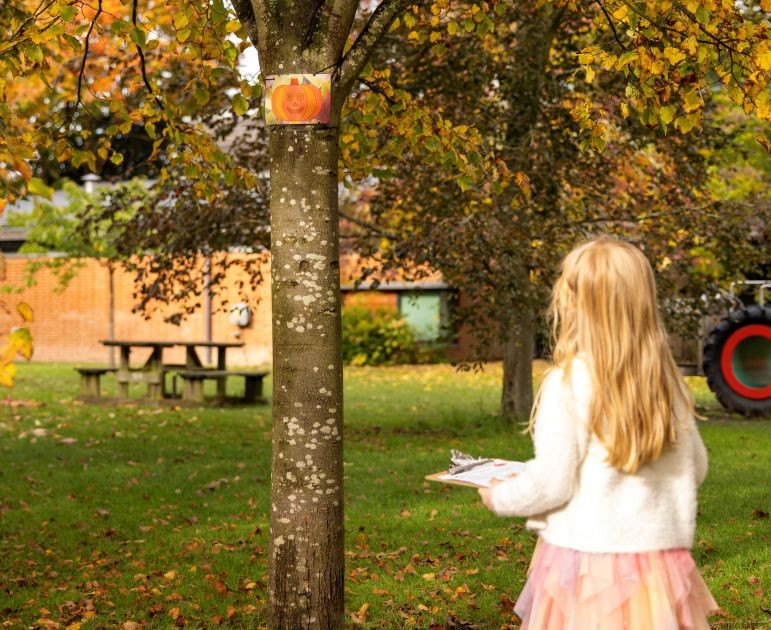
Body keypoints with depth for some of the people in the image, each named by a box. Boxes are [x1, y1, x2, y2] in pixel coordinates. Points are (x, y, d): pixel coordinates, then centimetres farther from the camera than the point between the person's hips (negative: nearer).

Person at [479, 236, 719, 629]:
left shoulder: (567, 383, -14)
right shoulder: (668, 381, 2)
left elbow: (550, 484, -12)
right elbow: (695, 468, 12)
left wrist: (499, 497, 7)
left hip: (589, 557, -4)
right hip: (659, 559, 5)